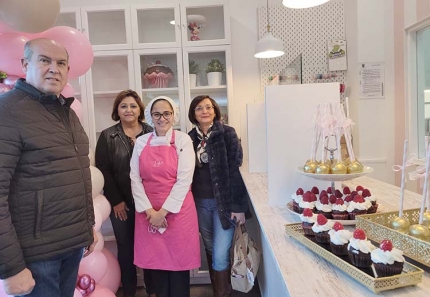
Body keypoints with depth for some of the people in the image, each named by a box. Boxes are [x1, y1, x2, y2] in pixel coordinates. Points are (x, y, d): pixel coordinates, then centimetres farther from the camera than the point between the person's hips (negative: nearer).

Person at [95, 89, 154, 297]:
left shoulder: (151, 133, 3)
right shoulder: (107, 136, 2)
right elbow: (103, 171, -2)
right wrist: (115, 200, -7)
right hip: (121, 202, 0)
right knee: (125, 247, 10)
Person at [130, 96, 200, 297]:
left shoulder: (183, 140, -4)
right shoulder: (141, 142, 5)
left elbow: (184, 179, -10)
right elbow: (135, 179, 2)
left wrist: (164, 211, -12)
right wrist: (149, 210, -8)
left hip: (177, 211, -2)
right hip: (148, 212, 3)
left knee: (179, 261, 7)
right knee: (155, 260, 12)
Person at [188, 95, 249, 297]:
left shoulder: (227, 133, -7)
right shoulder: (190, 138, 5)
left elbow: (235, 171, -10)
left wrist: (238, 206, -13)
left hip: (224, 201, -4)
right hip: (200, 202, 4)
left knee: (220, 254, -3)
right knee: (210, 250, 16)